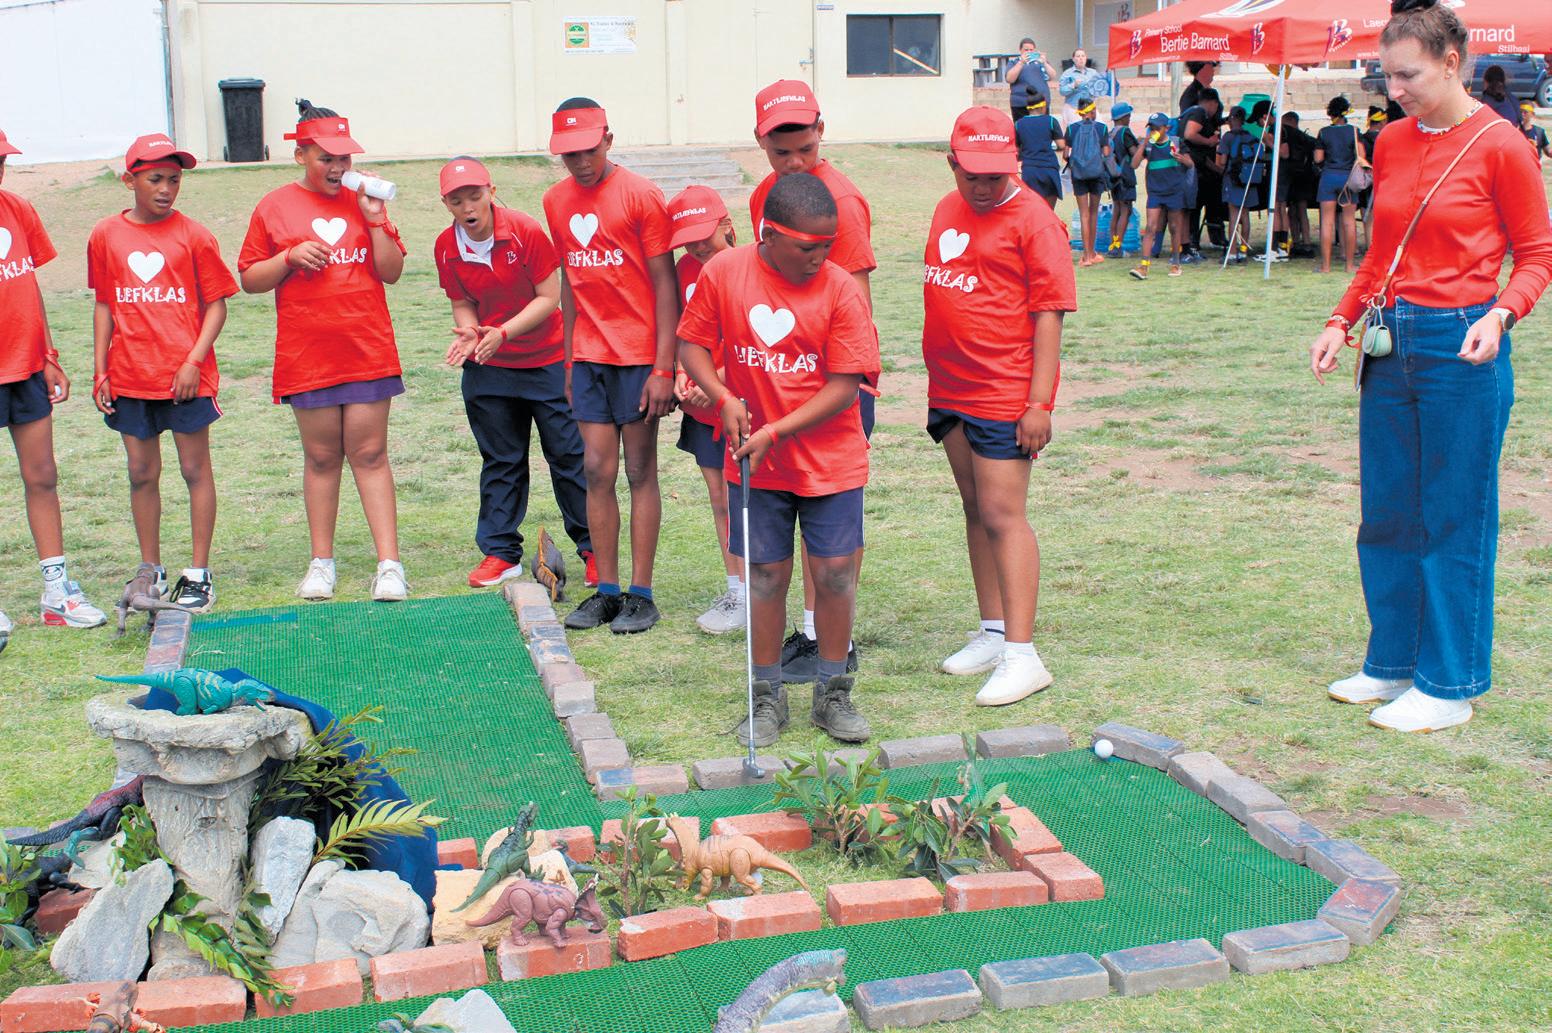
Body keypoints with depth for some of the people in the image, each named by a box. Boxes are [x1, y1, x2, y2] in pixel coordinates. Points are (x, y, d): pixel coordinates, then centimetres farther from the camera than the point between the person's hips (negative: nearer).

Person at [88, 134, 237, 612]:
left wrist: (194, 360, -13)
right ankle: (151, 573, 21)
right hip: (129, 377, 3)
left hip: (185, 375, -3)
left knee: (195, 469, 3)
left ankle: (199, 574, 11)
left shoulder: (192, 235, -3)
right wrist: (100, 370, 6)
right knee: (142, 474, 9)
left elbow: (216, 304, -2)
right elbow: (104, 304, 11)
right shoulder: (106, 236, 5)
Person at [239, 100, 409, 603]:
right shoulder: (275, 207, 5)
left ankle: (389, 565, -2)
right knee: (321, 456, 6)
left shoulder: (363, 202, 8)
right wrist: (291, 257, -11)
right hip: (307, 356, 0)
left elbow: (392, 272, 5)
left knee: (369, 453, -2)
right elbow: (250, 279, 5)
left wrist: (375, 221, -7)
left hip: (368, 351, 0)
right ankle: (322, 563, 16)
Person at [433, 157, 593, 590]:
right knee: (500, 462, 11)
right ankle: (500, 552, 20)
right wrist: (468, 332, -16)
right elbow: (463, 303, 6)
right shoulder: (446, 247, -4)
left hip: (547, 362, -3)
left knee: (570, 457, 0)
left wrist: (503, 332, -25)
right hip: (488, 368, 4)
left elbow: (550, 298, -15)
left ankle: (594, 550, 9)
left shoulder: (526, 231, -16)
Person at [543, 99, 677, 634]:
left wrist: (663, 368, -14)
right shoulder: (557, 201, 9)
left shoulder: (641, 197, -9)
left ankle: (641, 594, 7)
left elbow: (664, 284, -10)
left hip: (639, 355, -5)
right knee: (597, 470, 5)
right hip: (589, 355, 5)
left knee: (640, 472, 1)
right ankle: (606, 590, 13)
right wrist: (568, 359, 15)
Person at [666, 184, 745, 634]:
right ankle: (733, 588, 21)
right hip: (702, 409, 6)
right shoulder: (687, 269, 5)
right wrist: (682, 373, -3)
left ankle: (745, 597, 6)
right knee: (718, 497, 11)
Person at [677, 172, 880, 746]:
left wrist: (776, 431, -17)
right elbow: (692, 342, 5)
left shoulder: (841, 290, -11)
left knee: (834, 572, 2)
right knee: (766, 574, 8)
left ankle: (833, 694, 20)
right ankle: (768, 697, 22)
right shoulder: (722, 273, -6)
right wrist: (724, 399, -12)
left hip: (830, 459, -1)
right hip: (755, 462, 1)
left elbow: (845, 385, -13)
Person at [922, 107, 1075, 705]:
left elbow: (1050, 315, -14)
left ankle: (1021, 655, -8)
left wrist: (1040, 402, -19)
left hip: (1005, 396, -8)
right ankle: (993, 632, 24)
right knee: (975, 509, 13)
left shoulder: (1033, 220, -11)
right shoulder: (948, 210, 12)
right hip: (950, 389, 8)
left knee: (1003, 515, -10)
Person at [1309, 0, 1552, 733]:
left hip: (1461, 348, -6)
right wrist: (1341, 321, 7)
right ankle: (1393, 664, 26)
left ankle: (1449, 685, 13)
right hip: (1392, 344, 6)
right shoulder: (1391, 144, 9)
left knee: (1454, 520, 2)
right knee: (1385, 515, 12)